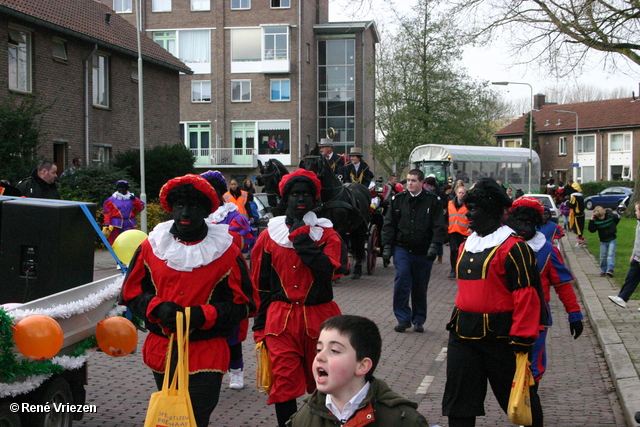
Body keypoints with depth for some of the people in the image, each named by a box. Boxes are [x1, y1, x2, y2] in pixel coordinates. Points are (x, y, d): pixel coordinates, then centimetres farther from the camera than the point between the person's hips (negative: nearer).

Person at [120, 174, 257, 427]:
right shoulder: (151, 247, 3)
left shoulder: (226, 251, -4)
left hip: (206, 356, -3)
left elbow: (244, 304, -3)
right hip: (162, 350, 4)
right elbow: (131, 292, 9)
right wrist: (157, 307, -12)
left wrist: (202, 315, -17)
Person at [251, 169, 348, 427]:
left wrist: (301, 238, -15)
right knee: (284, 383, -5)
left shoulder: (327, 234, 3)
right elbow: (260, 285, 10)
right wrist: (260, 325, 9)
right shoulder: (270, 235, 6)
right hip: (280, 320, 0)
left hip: (318, 319, 0)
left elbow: (330, 270, -18)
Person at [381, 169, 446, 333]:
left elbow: (439, 227, -2)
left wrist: (434, 247, -14)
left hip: (423, 252, 0)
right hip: (402, 250, 1)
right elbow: (389, 225, 8)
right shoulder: (398, 200, 6)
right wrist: (387, 247, 2)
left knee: (420, 287, 7)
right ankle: (403, 318, -1)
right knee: (402, 282, -12)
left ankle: (418, 320, 20)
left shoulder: (433, 201, 1)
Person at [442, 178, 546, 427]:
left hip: (500, 335, -7)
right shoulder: (466, 246, 12)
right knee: (459, 401, 8)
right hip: (463, 334, 7)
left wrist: (522, 338, -18)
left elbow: (527, 295, -16)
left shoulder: (512, 247, -13)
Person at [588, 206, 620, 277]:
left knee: (611, 254, -13)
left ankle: (610, 269, -19)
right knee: (603, 256, 6)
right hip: (603, 240, 2)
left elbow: (618, 218, 7)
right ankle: (603, 270, 18)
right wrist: (591, 221, -25)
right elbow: (592, 230, -16)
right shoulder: (595, 220, -12)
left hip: (612, 239, -2)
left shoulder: (611, 215, -14)